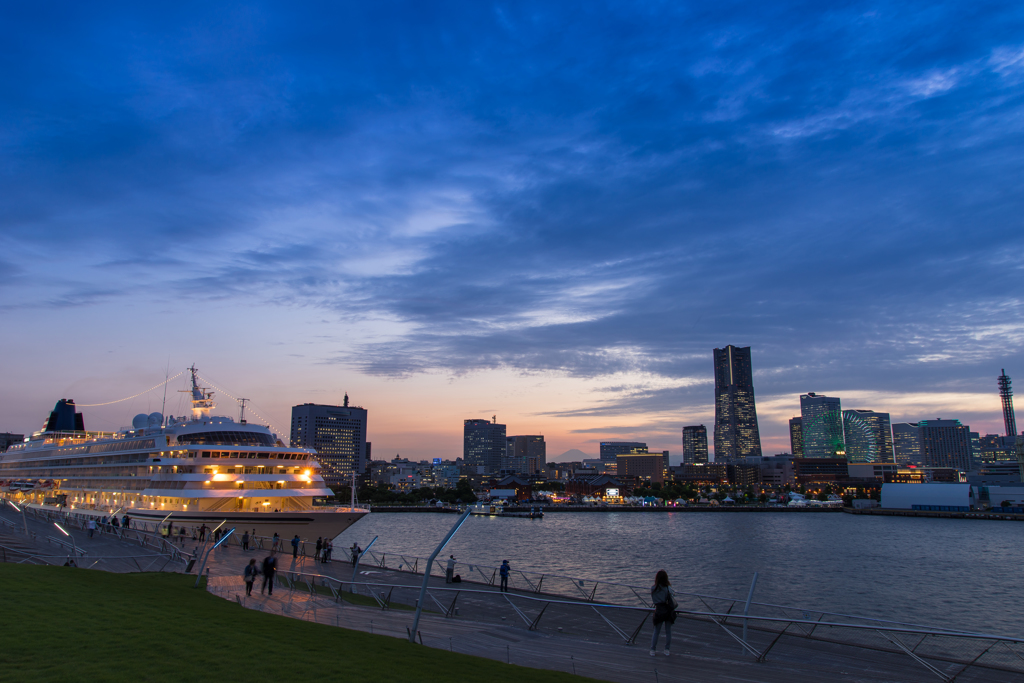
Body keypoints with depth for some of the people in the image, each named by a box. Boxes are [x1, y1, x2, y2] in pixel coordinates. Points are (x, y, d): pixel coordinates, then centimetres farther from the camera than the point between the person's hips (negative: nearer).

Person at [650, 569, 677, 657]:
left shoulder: (653, 589, -7)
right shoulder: (668, 588, -14)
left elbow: (652, 600, -1)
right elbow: (672, 600, -12)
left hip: (658, 611, 1)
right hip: (668, 611, -1)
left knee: (656, 632, 13)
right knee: (668, 631, 14)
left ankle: (652, 650, 17)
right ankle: (666, 650, 21)